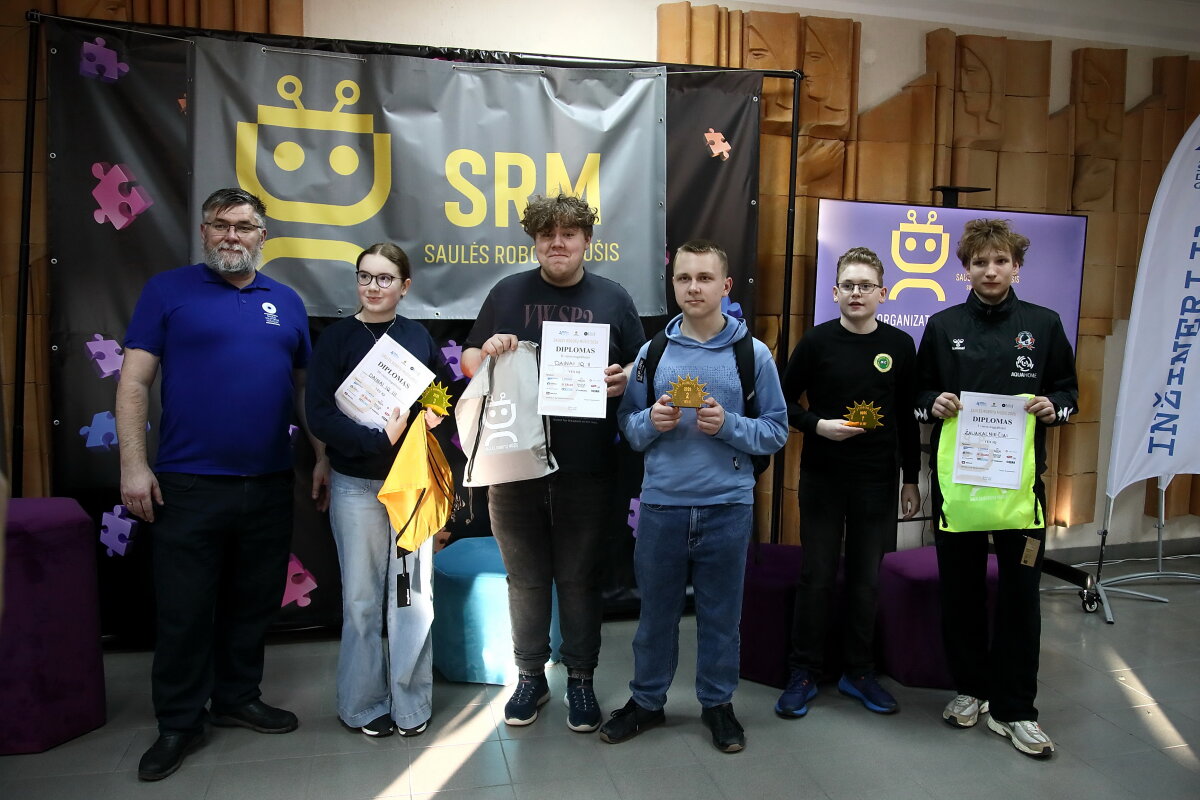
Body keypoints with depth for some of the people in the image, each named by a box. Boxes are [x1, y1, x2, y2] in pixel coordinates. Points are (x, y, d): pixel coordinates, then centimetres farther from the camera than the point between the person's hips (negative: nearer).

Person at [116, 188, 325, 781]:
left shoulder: (286, 302, 11)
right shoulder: (168, 290, 1)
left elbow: (304, 385, 16)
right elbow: (134, 383, -3)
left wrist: (323, 454, 9)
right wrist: (133, 466, -10)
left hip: (269, 485, 4)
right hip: (187, 484, -3)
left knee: (253, 602, 14)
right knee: (184, 610, 5)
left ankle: (238, 698, 32)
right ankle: (179, 723, 22)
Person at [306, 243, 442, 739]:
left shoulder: (418, 337, 6)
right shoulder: (337, 338, -3)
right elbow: (320, 415, -10)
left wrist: (432, 415, -8)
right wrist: (379, 438, -21)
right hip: (357, 485, -2)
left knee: (415, 594, 5)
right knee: (362, 599, 6)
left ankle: (411, 703, 21)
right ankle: (365, 704, 23)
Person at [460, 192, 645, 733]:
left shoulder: (612, 298, 7)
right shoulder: (507, 293, 7)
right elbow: (468, 361, 12)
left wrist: (624, 379, -12)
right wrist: (488, 351, -10)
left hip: (586, 468, -1)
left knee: (580, 578, 9)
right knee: (526, 577, 11)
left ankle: (581, 679, 26)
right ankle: (530, 676, 29)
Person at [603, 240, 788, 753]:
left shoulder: (753, 353, -1)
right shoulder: (652, 352, 4)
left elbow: (776, 431, 0)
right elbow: (627, 426, 8)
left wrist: (729, 425, -16)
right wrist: (651, 421, -13)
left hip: (728, 505, -1)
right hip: (661, 503, 2)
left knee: (720, 613, 12)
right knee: (656, 610, 13)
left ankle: (717, 702, 32)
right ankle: (647, 701, 31)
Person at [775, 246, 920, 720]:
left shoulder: (900, 346, 3)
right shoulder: (817, 342, -3)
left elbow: (908, 417, 8)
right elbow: (784, 400, 2)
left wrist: (911, 478, 8)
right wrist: (817, 425, -15)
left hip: (877, 481, 2)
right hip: (822, 477, -2)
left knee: (866, 579, 9)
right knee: (817, 577, 4)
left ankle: (858, 671, 25)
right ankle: (804, 673, 18)